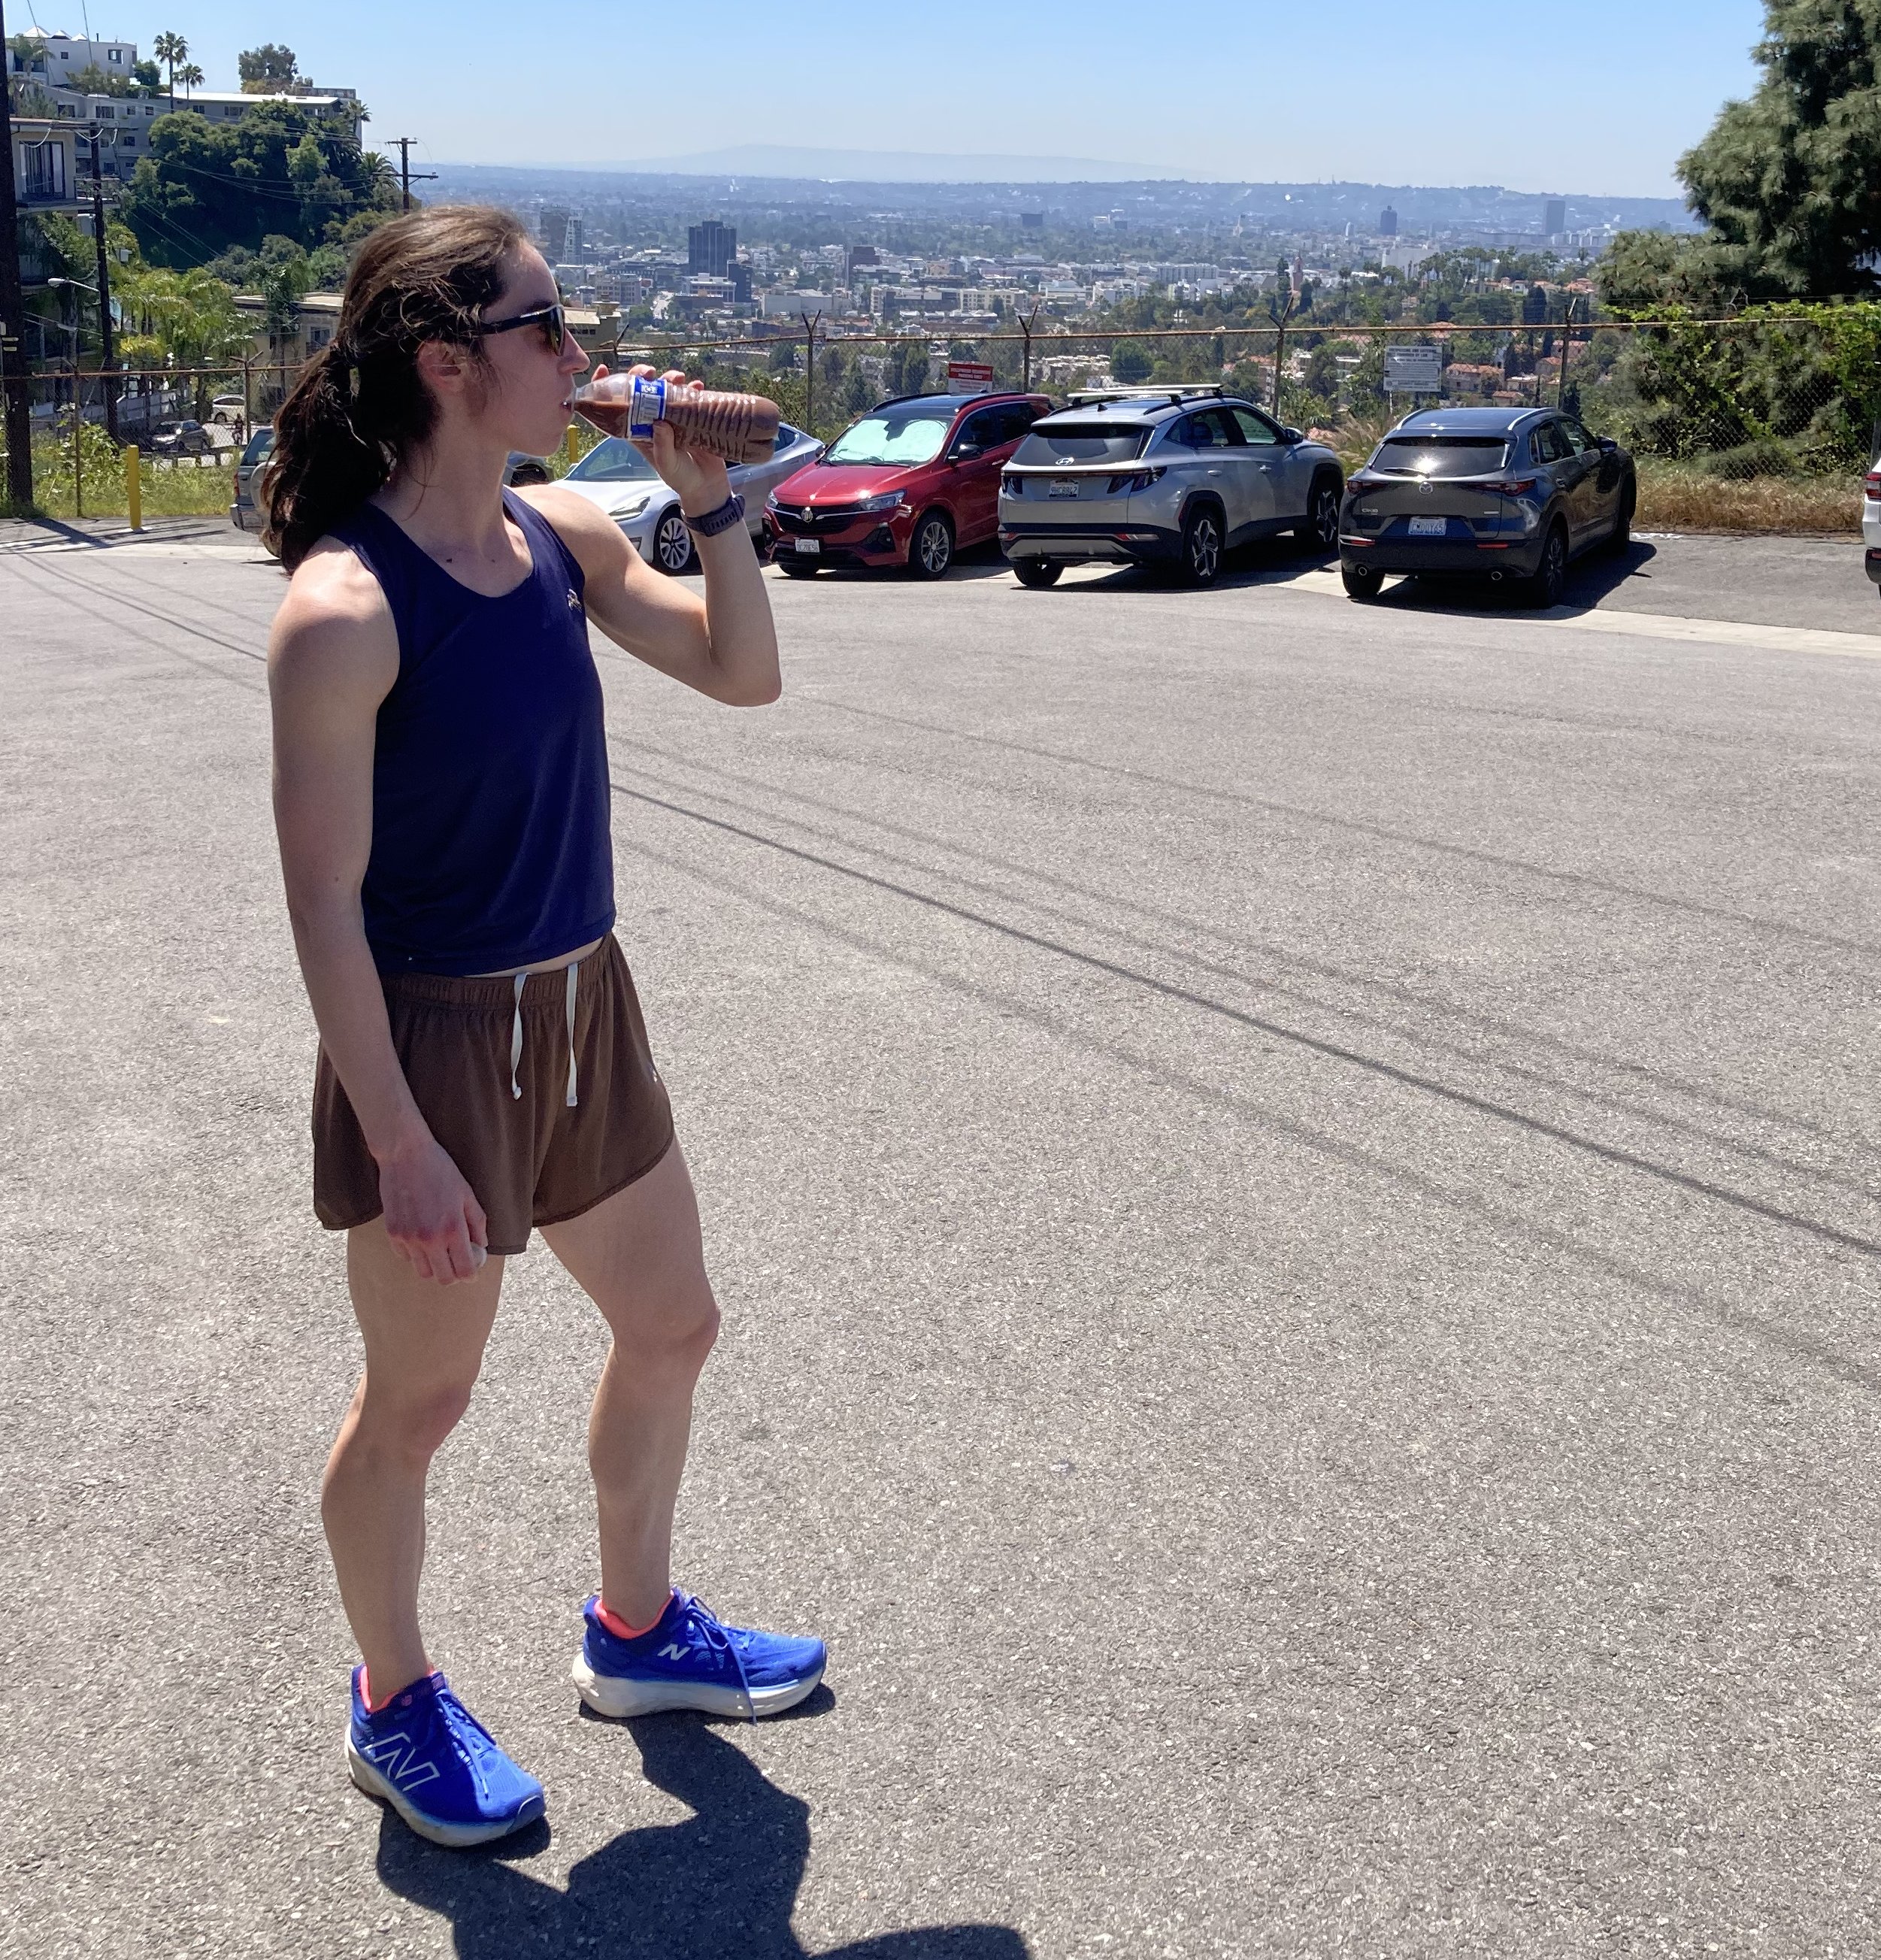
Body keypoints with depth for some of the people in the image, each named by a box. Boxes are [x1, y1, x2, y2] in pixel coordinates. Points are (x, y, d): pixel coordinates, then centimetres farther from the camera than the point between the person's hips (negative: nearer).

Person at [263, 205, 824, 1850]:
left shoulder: (561, 536, 0)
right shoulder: (347, 608, -22)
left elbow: (745, 674, 8)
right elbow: (324, 900, -20)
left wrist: (712, 500, -7)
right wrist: (400, 1145, -19)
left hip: (585, 1013, 8)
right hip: (436, 1038, -8)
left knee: (671, 1327, 20)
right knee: (419, 1404, 10)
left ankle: (639, 1634, 44)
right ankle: (397, 1708, 36)